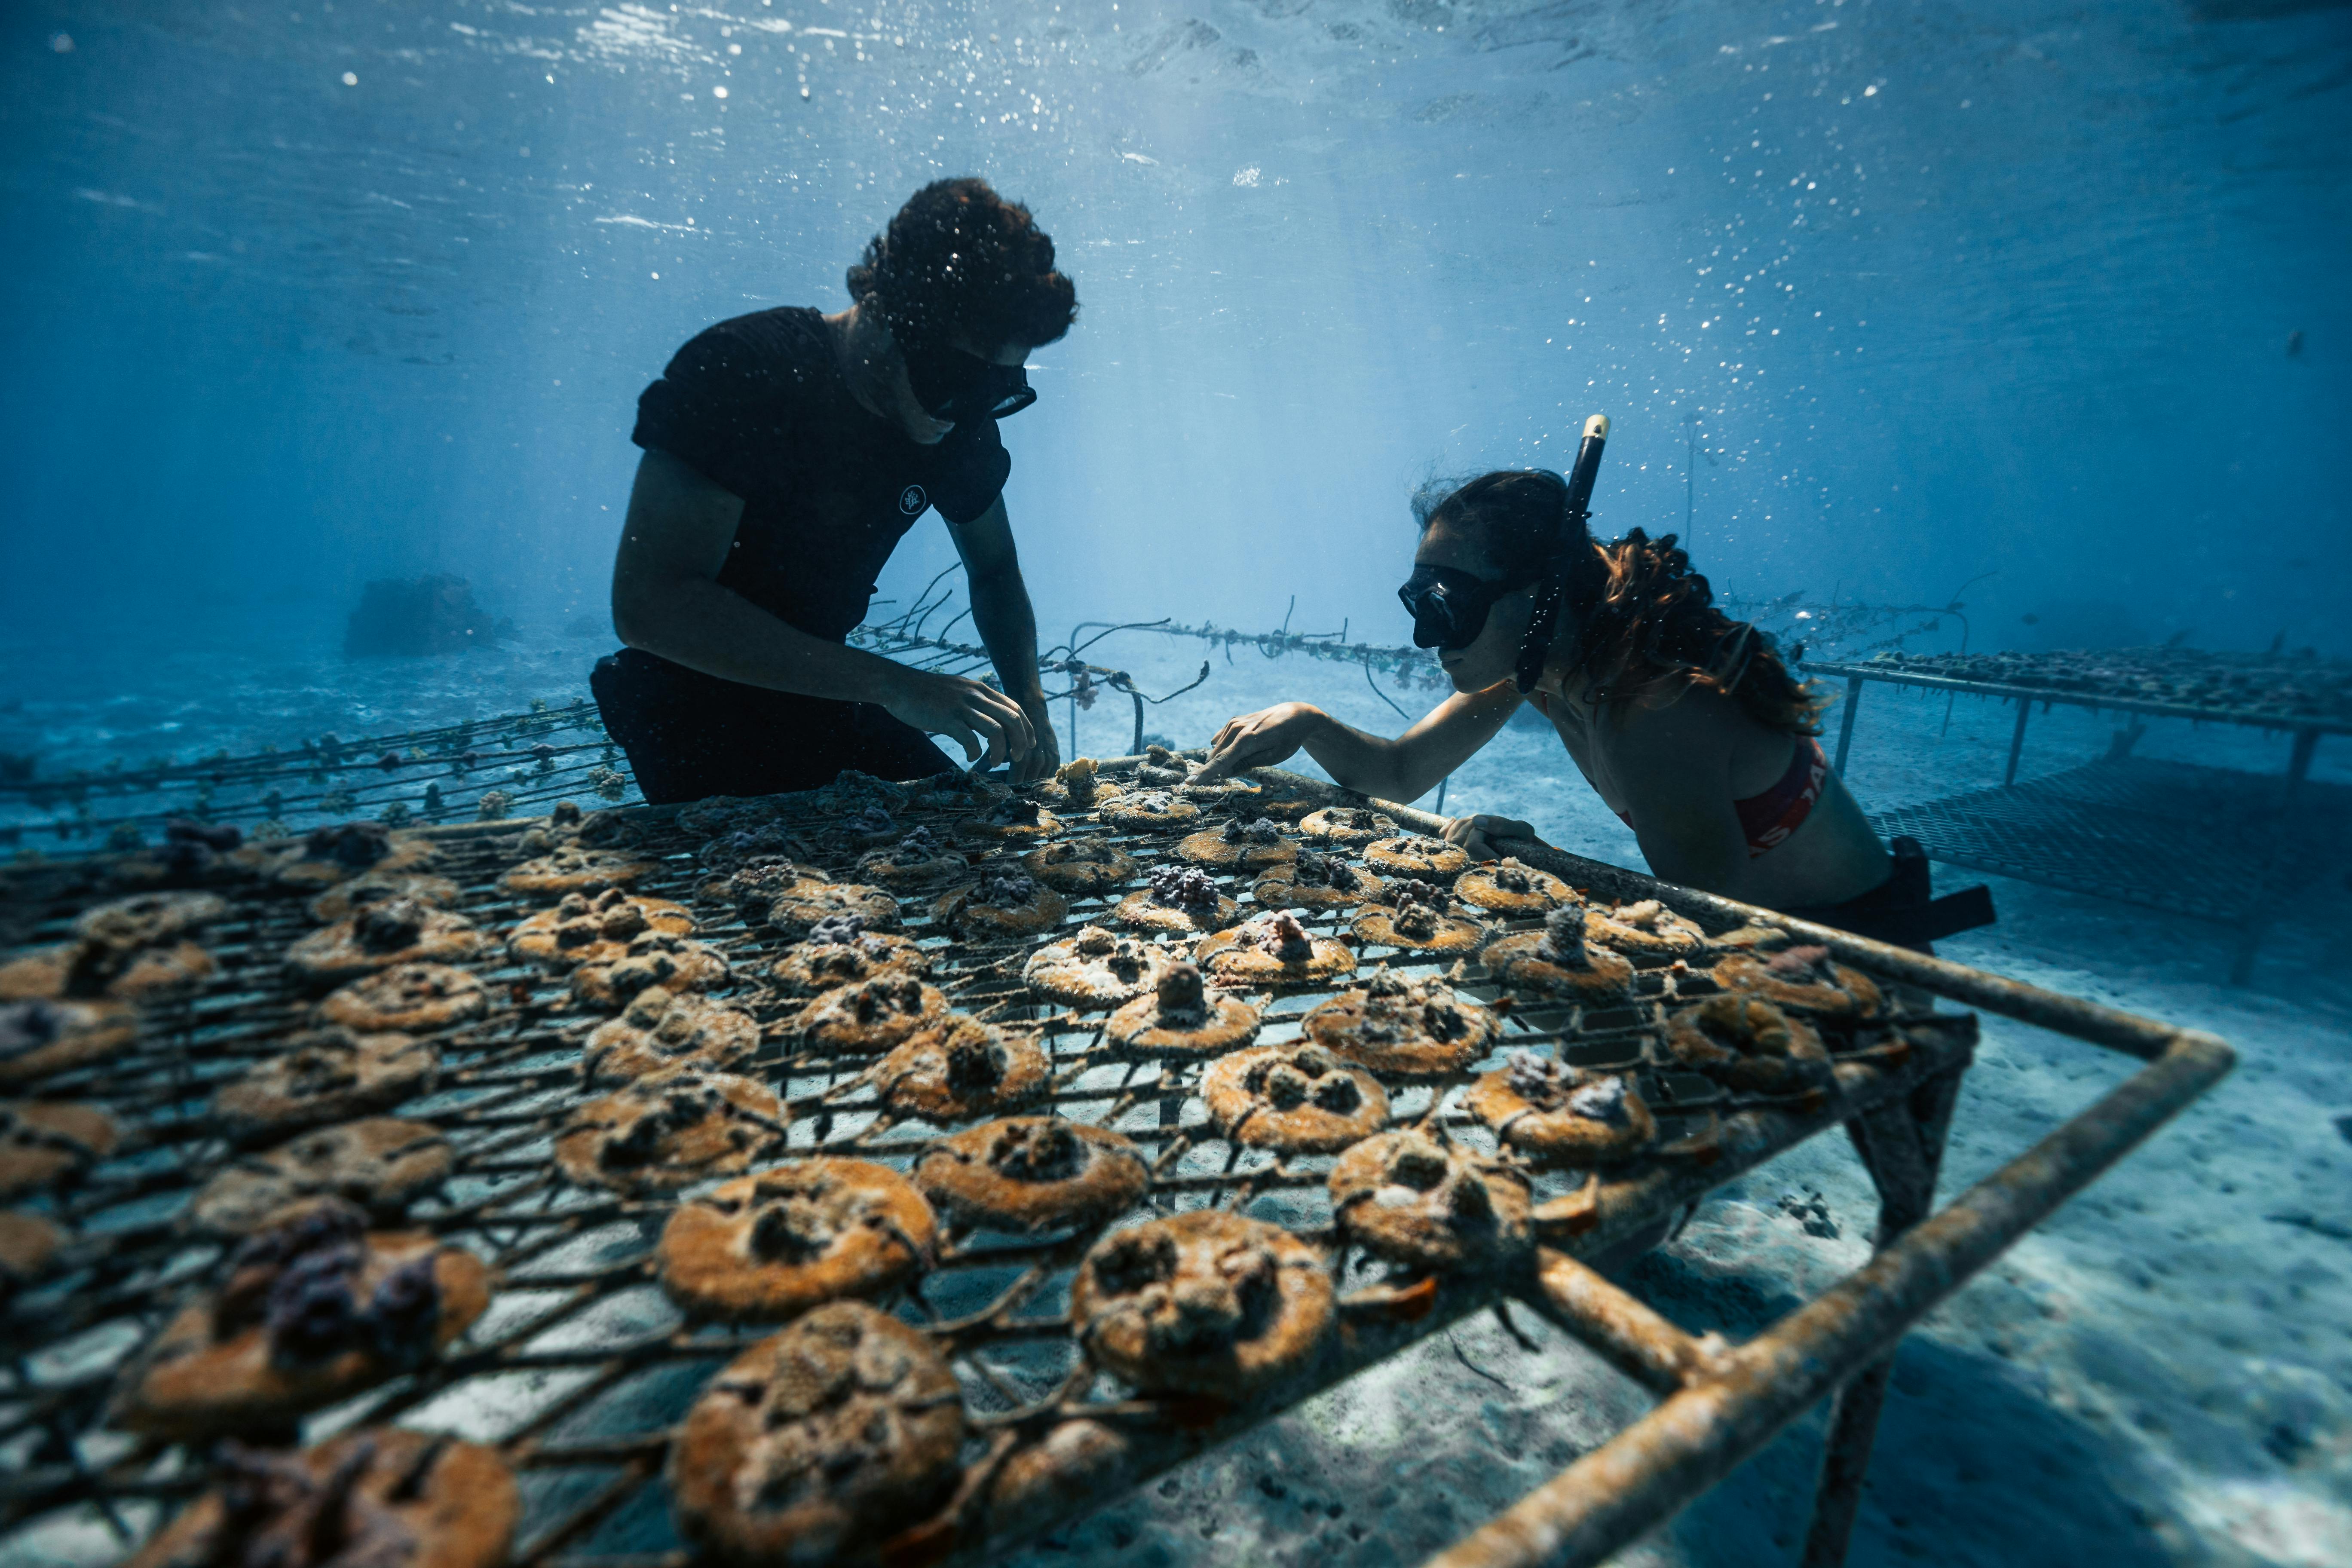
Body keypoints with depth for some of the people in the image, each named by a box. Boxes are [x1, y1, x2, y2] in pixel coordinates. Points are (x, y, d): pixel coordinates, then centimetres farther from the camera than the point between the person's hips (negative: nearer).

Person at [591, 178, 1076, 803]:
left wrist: (1027, 700, -13)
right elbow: (647, 605, -32)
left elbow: (995, 571, 7)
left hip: (823, 696, 5)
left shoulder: (961, 420, -7)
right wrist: (889, 683, -39)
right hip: (692, 711, -4)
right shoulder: (738, 372, -24)